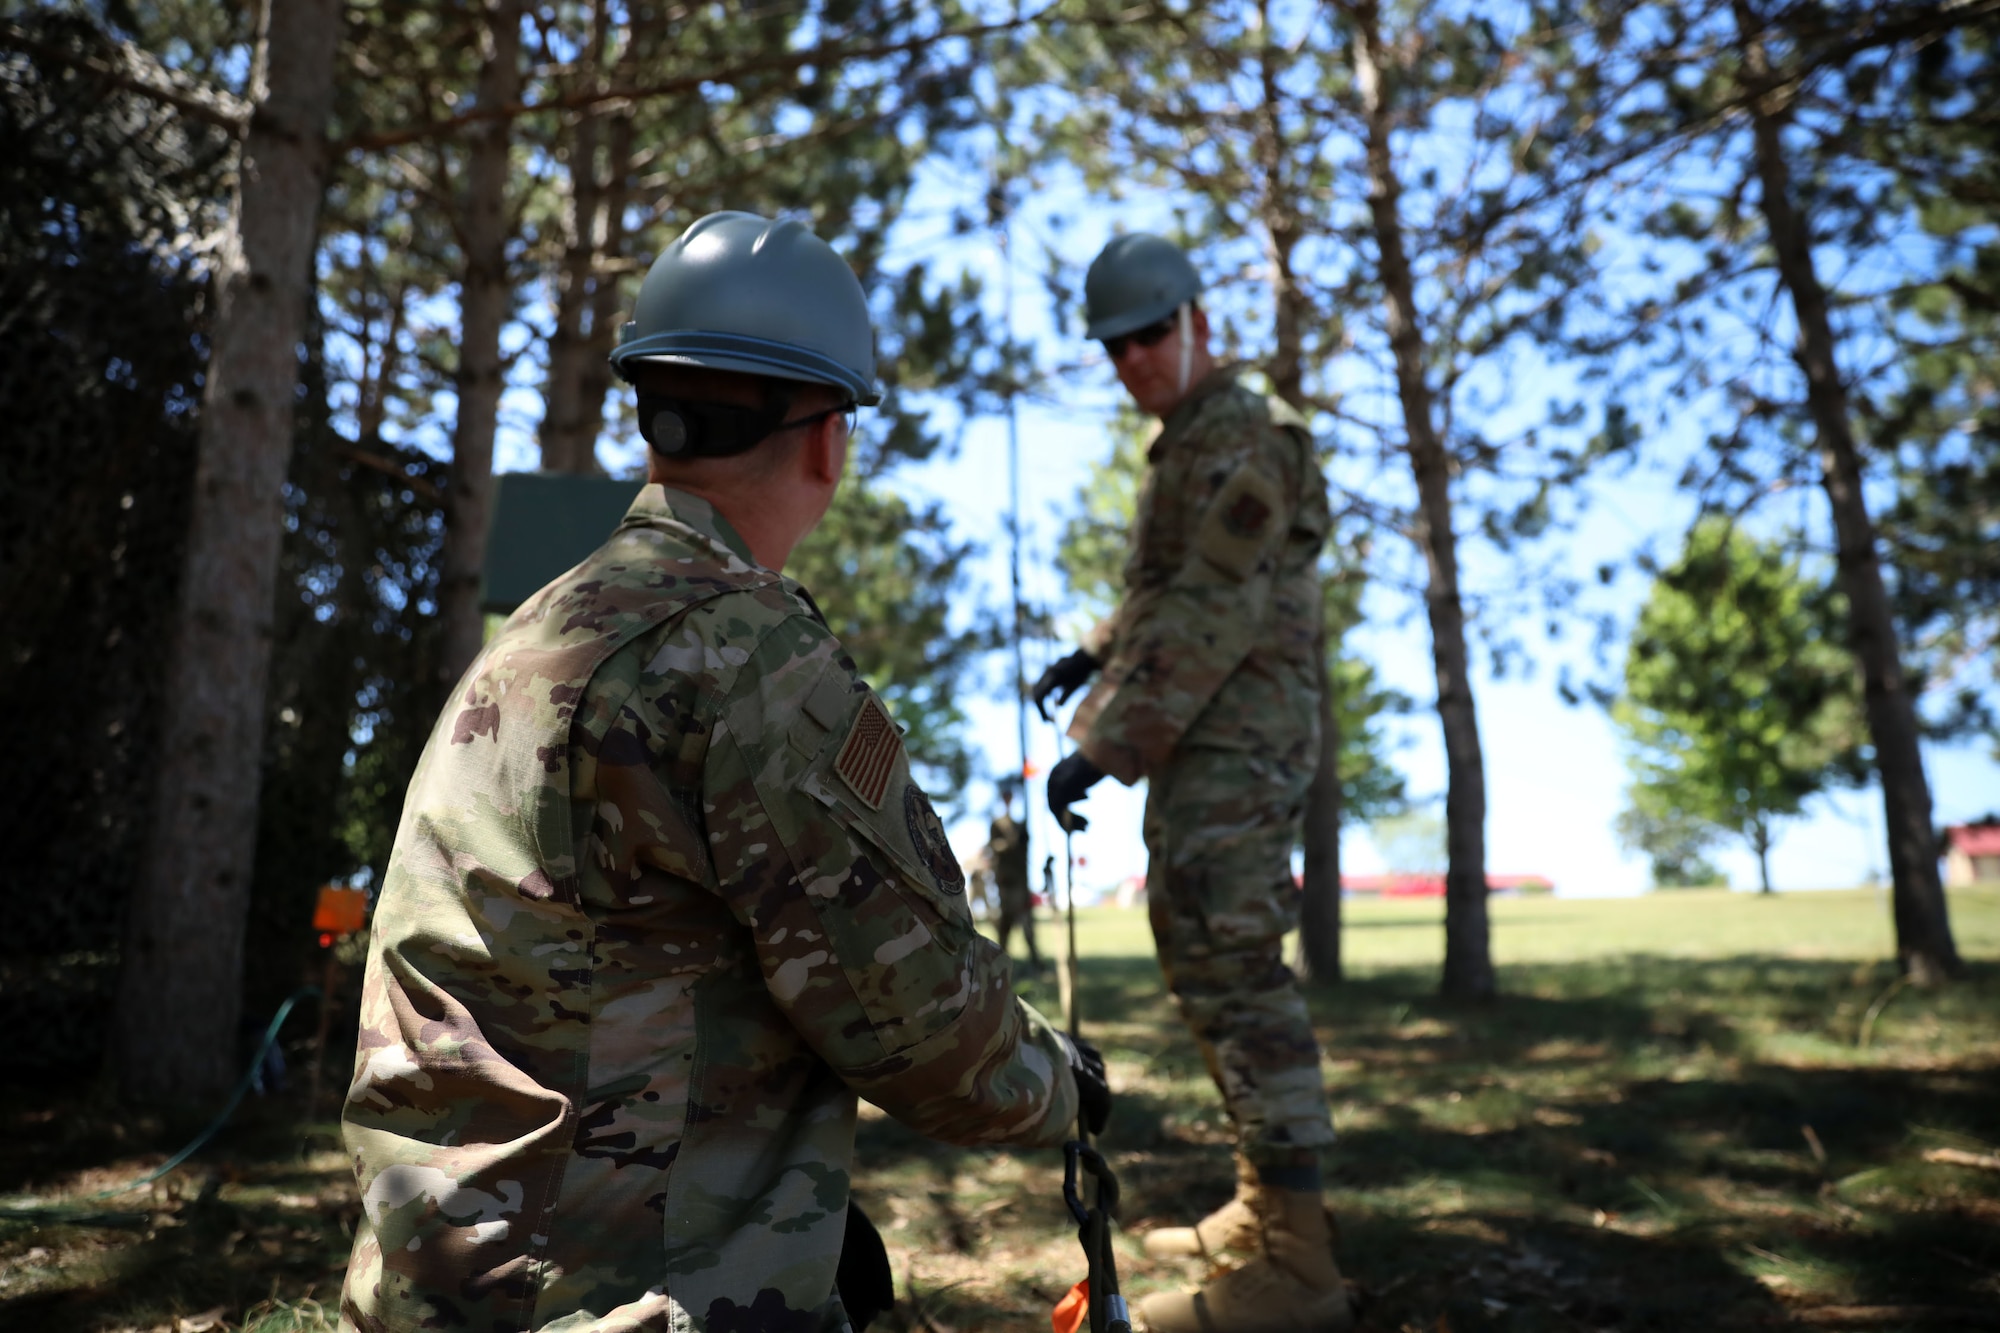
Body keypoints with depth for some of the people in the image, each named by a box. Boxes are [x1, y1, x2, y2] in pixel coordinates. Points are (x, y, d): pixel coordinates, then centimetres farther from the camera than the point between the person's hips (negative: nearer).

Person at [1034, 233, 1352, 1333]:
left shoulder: (1239, 436, -10)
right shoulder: (1186, 445, 21)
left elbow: (1212, 611, -20)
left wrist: (1103, 743, -23)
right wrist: (1095, 655, 17)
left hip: (1234, 742, -10)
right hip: (1203, 748, 10)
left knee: (1230, 971, -13)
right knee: (1208, 966, 13)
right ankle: (1263, 1206, 23)